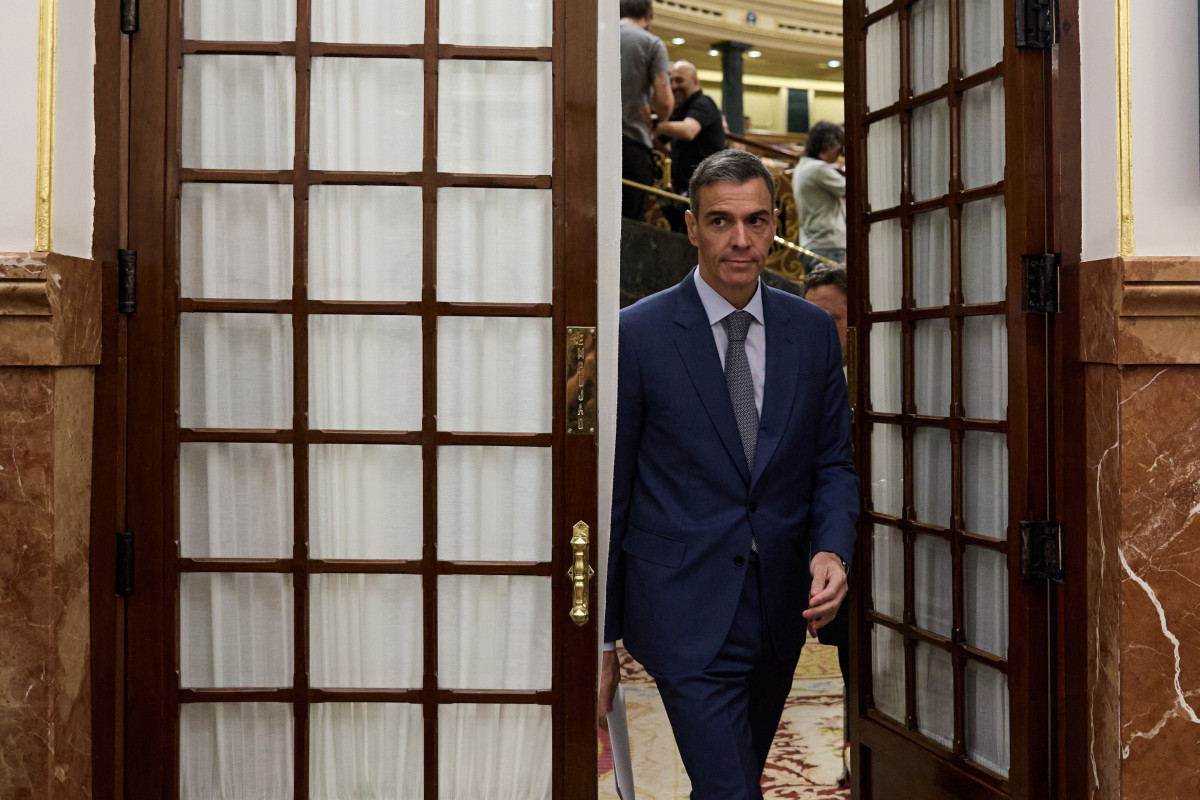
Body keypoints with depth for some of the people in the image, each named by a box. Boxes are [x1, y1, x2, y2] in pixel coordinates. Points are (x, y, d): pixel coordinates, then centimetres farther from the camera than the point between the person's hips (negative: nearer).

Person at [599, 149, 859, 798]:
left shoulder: (813, 331, 4)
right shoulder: (638, 333, -8)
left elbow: (834, 462, 11)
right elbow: (608, 491, -5)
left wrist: (831, 550, -10)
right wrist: (601, 637, -4)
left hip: (780, 611, 5)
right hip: (687, 610, -5)